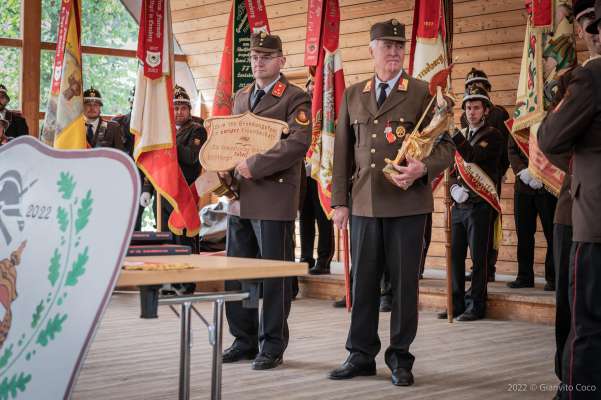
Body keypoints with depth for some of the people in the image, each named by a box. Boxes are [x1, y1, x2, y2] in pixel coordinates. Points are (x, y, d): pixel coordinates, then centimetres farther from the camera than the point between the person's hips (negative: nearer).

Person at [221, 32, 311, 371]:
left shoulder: (295, 98, -3)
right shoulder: (240, 98, 19)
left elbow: (299, 142, -16)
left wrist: (254, 166, -19)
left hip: (274, 199, -7)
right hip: (240, 198, 7)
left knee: (274, 275, 0)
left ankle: (272, 346, 9)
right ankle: (244, 341, 21)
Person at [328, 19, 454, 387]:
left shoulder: (421, 93, 1)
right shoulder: (353, 95, 12)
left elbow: (445, 146, 0)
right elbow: (343, 152, 12)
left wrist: (423, 168, -20)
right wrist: (340, 201, 7)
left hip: (407, 202, -3)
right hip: (364, 203, 3)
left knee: (404, 281, 3)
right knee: (363, 280, 7)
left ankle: (400, 358, 14)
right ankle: (362, 355, 18)